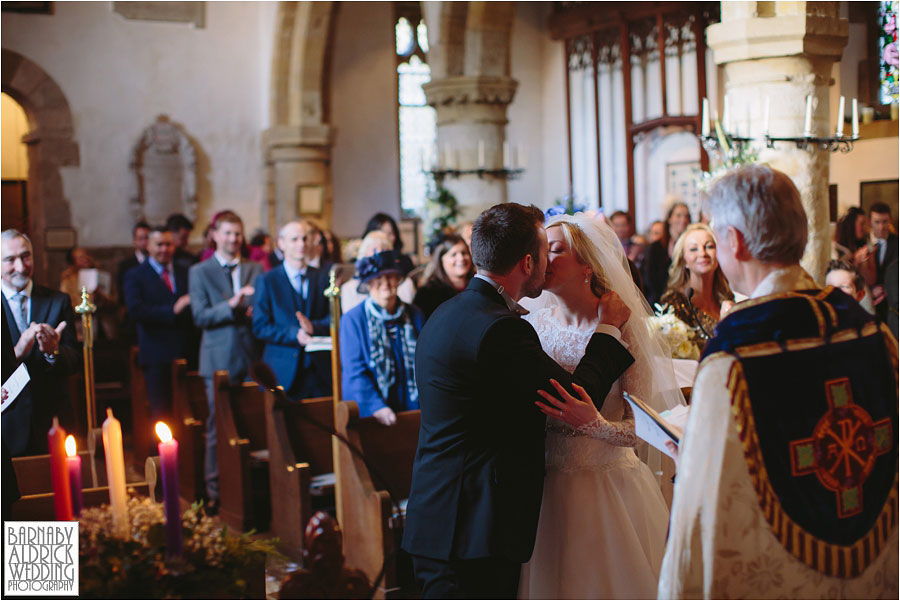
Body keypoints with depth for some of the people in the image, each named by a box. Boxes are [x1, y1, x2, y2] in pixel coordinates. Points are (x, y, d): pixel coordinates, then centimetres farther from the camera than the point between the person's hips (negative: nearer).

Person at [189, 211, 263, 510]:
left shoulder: (255, 269, 13)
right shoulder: (199, 272, 3)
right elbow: (200, 316, -6)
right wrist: (231, 306, -20)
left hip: (251, 355, 3)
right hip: (220, 359, -3)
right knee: (218, 427, 0)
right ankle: (215, 491, 7)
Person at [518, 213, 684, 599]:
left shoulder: (621, 328, -10)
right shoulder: (533, 324, 1)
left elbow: (643, 428, -12)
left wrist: (593, 422, -28)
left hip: (608, 489, -3)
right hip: (545, 490, 3)